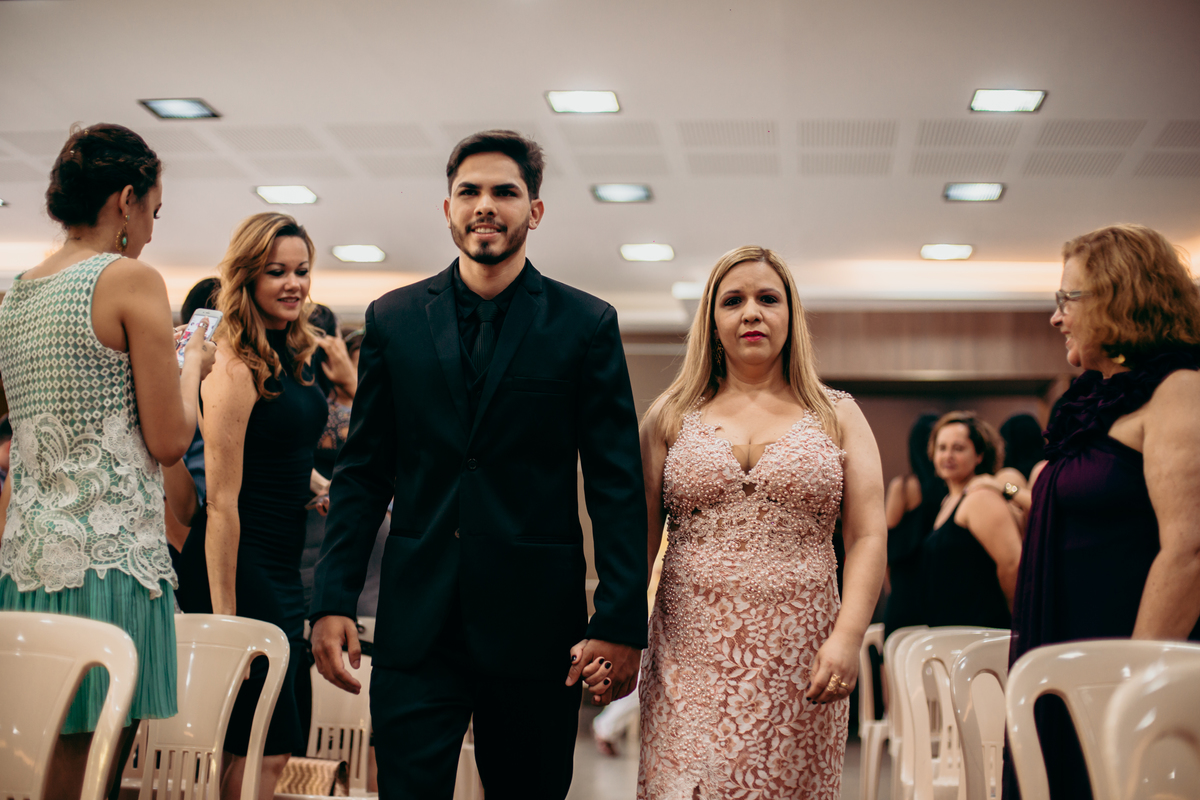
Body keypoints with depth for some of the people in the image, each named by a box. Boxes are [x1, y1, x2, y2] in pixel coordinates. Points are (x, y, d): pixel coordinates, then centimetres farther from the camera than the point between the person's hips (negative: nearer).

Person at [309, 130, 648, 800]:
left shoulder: (587, 325, 0)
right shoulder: (394, 319, 7)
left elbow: (618, 486, -2)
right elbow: (363, 473, 8)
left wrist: (621, 625, -7)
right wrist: (333, 601, 1)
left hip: (537, 624, -1)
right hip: (416, 620, 1)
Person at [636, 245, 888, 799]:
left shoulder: (838, 416, 10)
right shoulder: (670, 417, 11)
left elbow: (868, 537, 2)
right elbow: (639, 540, 8)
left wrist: (847, 638, -10)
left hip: (798, 659, 0)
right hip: (691, 656, 0)